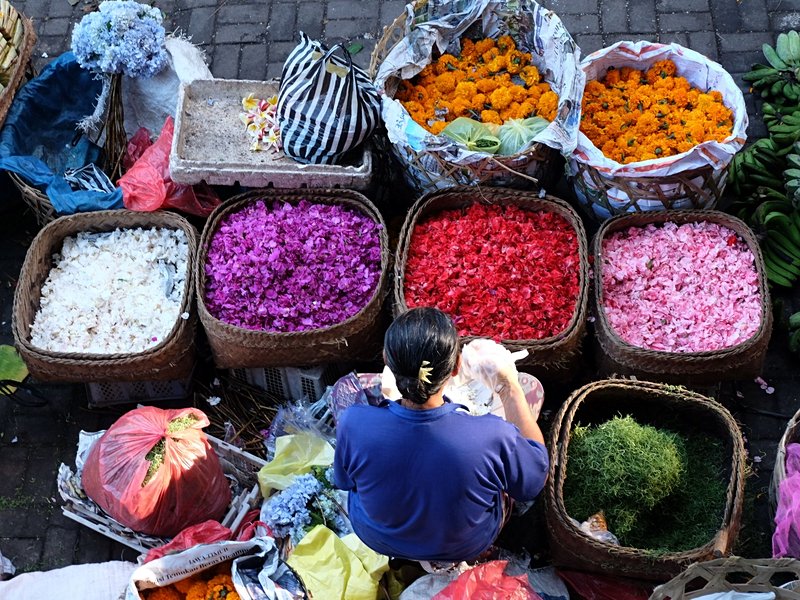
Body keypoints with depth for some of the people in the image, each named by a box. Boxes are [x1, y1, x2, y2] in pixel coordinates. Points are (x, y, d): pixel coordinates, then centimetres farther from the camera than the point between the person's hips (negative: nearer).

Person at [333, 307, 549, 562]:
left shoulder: (354, 423, -36)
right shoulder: (493, 436, -41)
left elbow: (344, 481, -10)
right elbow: (538, 474, -15)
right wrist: (511, 389, -11)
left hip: (377, 539, 1)